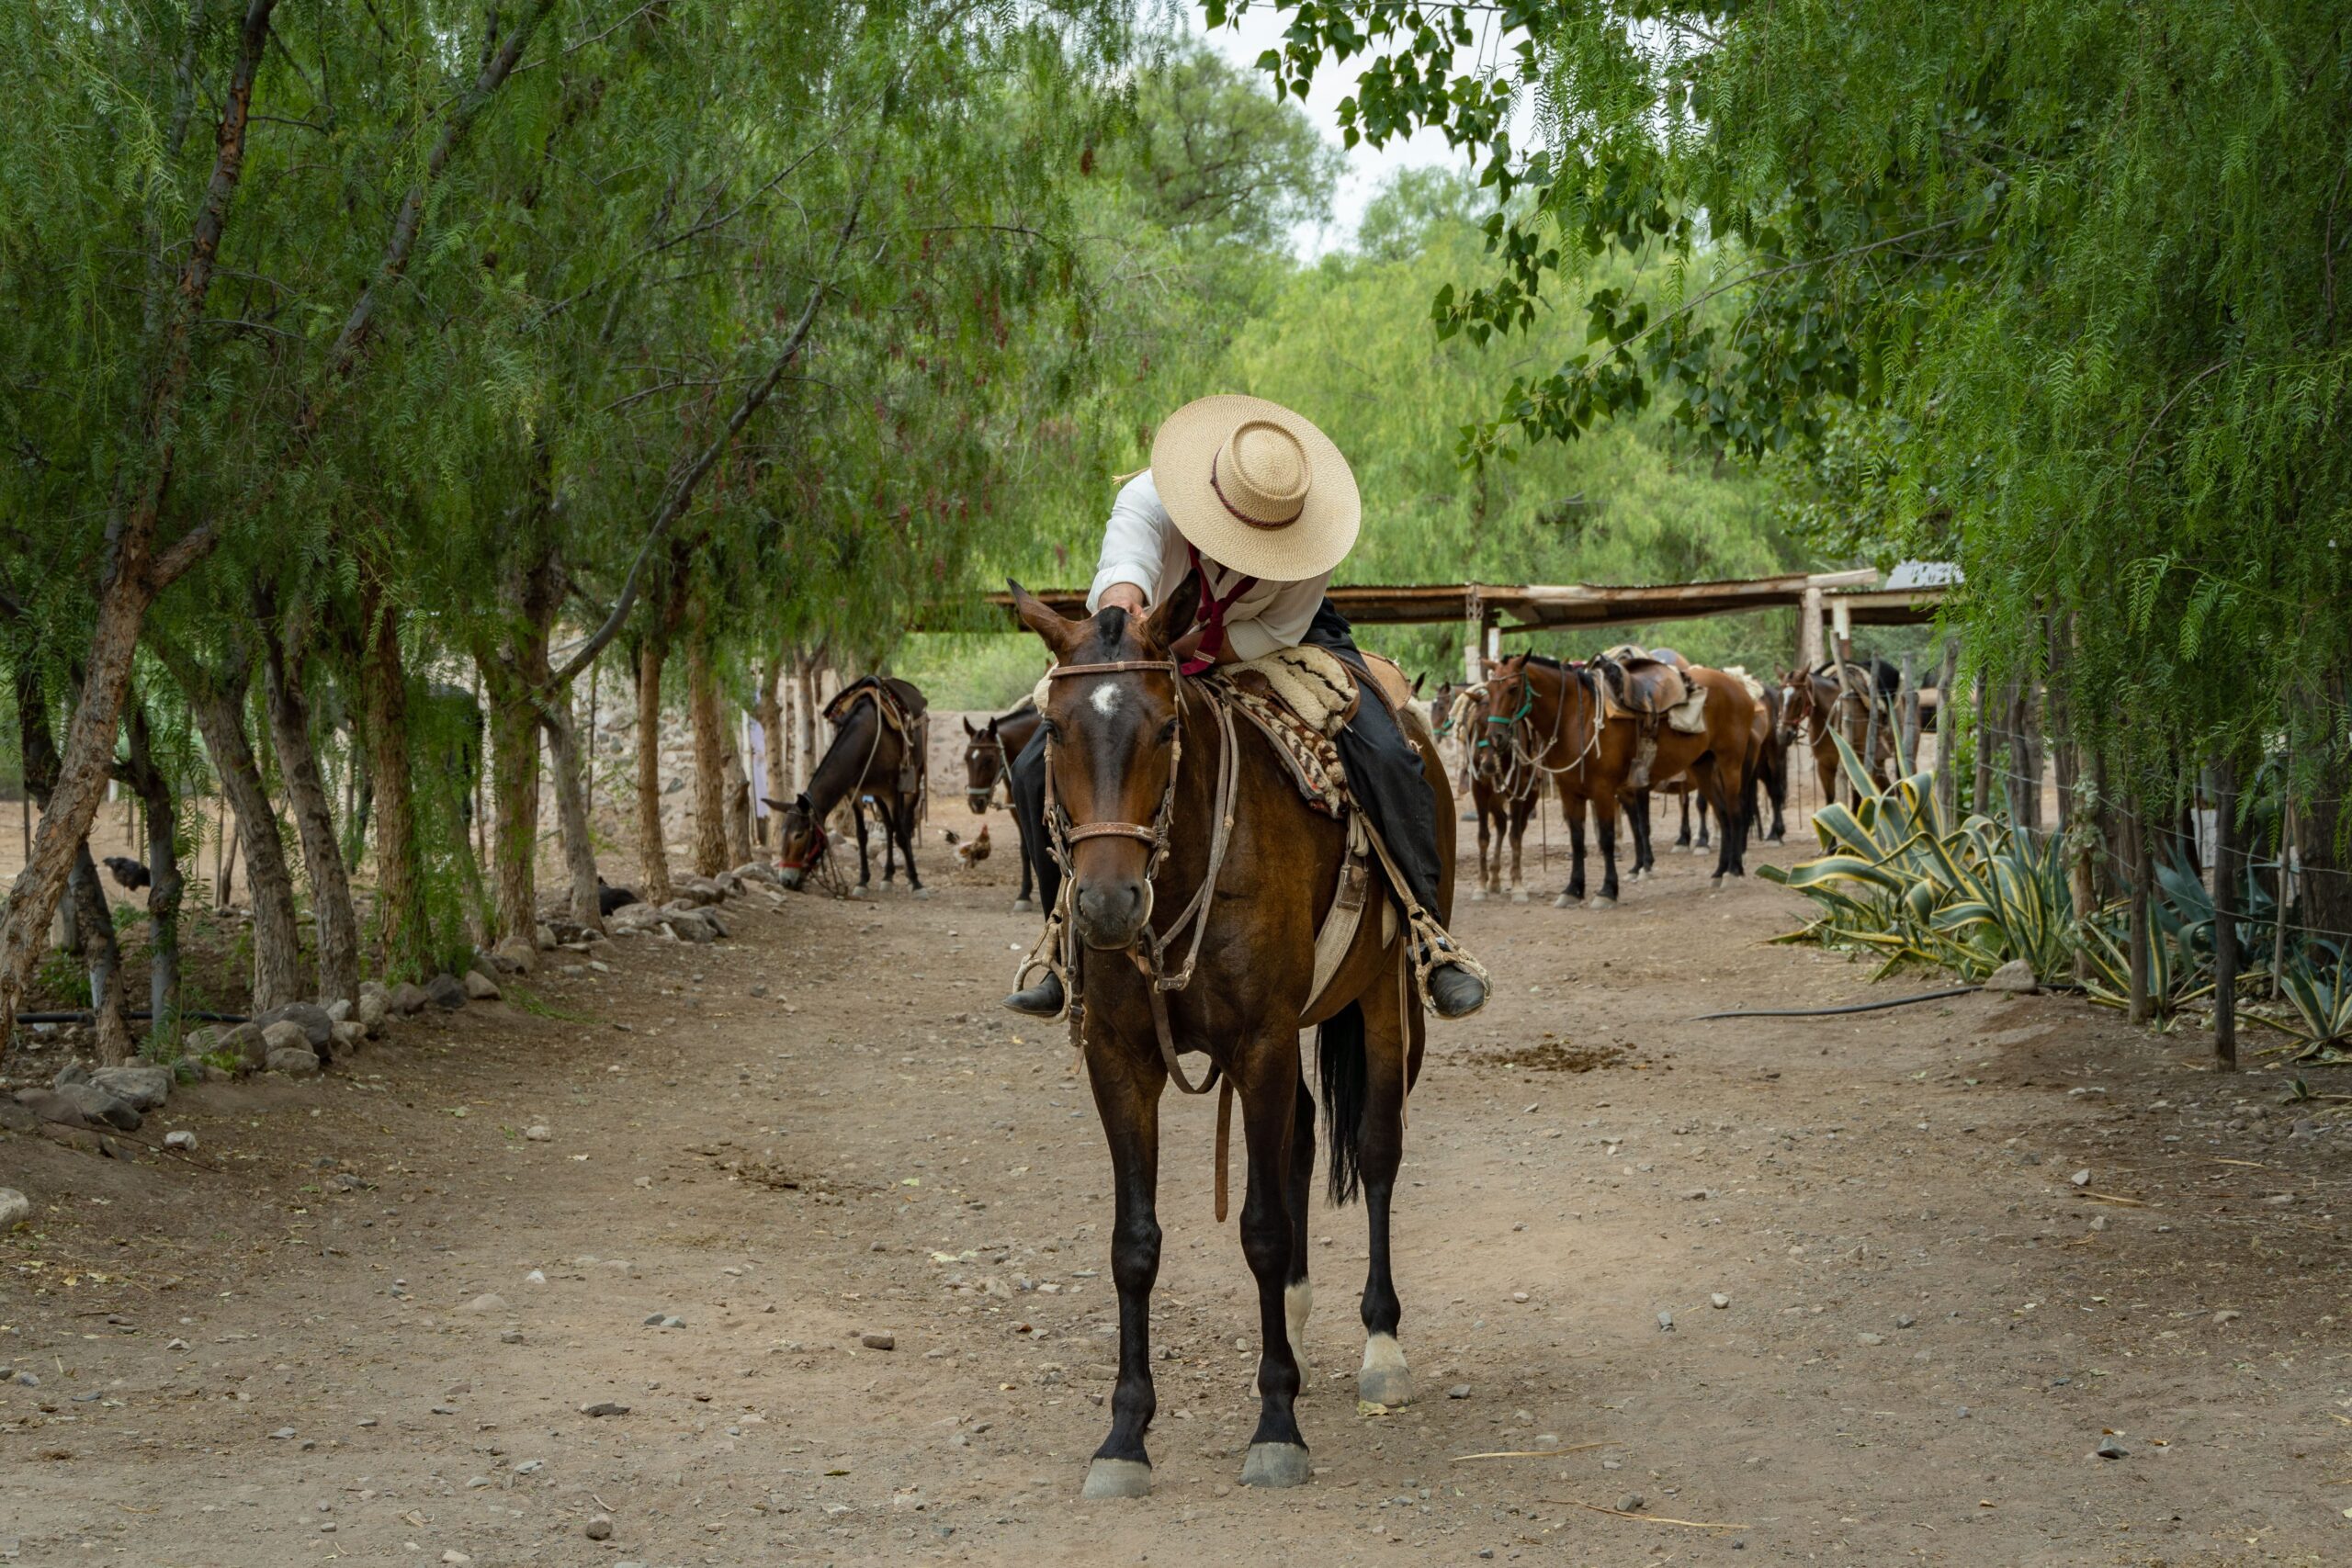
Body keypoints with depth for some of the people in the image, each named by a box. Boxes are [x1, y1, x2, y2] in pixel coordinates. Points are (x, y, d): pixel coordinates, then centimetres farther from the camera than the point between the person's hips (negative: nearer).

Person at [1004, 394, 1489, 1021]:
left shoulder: (1307, 525, -30)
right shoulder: (1147, 500, -34)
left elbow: (1279, 632, -20)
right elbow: (1124, 568, -55)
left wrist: (1187, 649, -29)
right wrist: (1122, 604, -79)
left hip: (1276, 643, 0)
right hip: (1154, 644, 0)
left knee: (1385, 756, -23)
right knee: (1038, 768, -16)